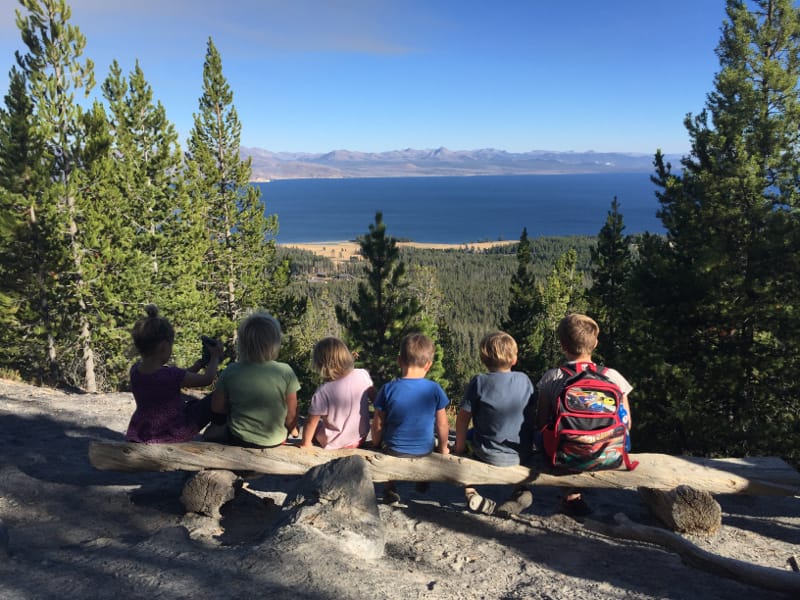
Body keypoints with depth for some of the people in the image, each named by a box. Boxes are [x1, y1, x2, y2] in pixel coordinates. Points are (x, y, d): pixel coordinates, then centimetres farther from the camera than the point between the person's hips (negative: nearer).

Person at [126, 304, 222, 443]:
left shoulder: (135, 369, -8)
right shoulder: (170, 375, -29)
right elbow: (207, 379, -14)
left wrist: (199, 364, 11)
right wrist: (215, 357, 3)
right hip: (173, 434, -7)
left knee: (191, 400, 30)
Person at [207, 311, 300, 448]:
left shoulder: (231, 371, -16)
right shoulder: (286, 372, -19)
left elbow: (217, 409, -3)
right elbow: (291, 415, -10)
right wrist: (283, 436, 10)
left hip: (238, 440, 0)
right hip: (274, 442, 1)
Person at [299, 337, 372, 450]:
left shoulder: (322, 392, -28)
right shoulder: (363, 375, -17)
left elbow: (311, 422, -18)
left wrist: (305, 443, 0)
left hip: (334, 444, -4)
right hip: (361, 438, 4)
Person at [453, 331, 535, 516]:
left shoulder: (479, 382, -13)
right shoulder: (524, 380, -3)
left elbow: (463, 417, -11)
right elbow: (534, 414, 8)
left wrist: (460, 446, 3)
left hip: (489, 456, -3)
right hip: (523, 455, 3)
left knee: (465, 438, 23)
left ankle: (471, 493, 12)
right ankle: (521, 491, 22)